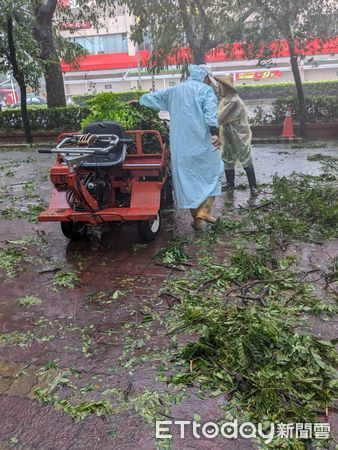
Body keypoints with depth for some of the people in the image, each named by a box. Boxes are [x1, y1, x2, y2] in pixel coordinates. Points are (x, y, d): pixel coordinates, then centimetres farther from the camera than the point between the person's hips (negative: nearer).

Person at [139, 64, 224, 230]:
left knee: (186, 178, 9)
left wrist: (139, 101, 47)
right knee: (214, 171, 12)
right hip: (202, 142, -5)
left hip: (180, 145, 5)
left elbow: (154, 96, 30)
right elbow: (211, 112, -16)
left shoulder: (174, 90, 18)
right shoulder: (206, 90, 2)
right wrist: (215, 133, -27)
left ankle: (196, 219, 13)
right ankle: (205, 210, 0)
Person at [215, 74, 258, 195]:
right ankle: (230, 183, 30)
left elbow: (220, 118, -28)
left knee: (246, 162, -2)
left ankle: (253, 186, 4)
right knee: (227, 160, 17)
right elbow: (221, 117, 10)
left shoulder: (233, 101, -24)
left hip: (239, 138, -10)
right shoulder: (226, 99, 8)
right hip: (229, 138, 10)